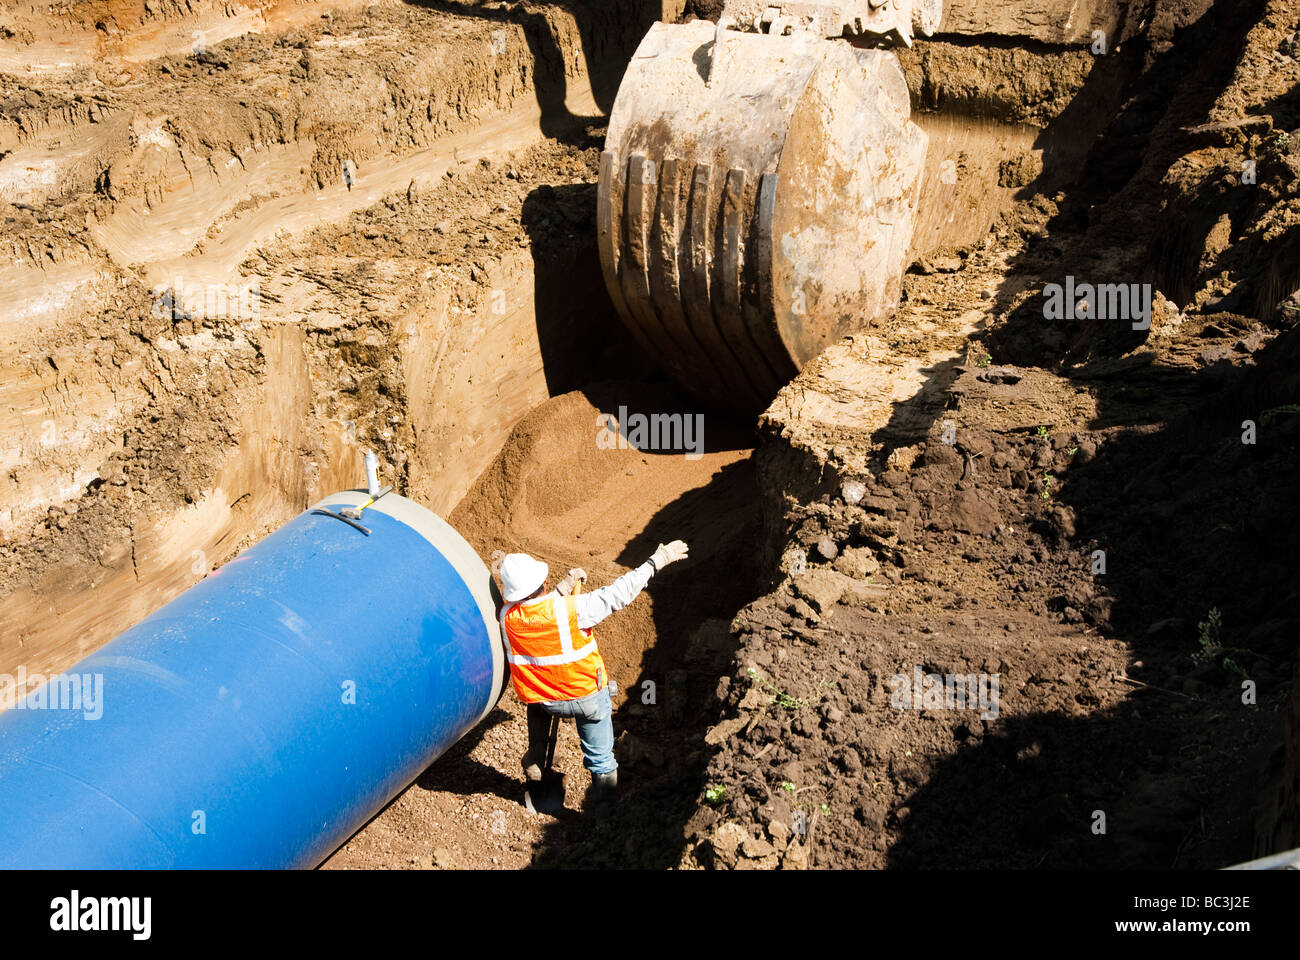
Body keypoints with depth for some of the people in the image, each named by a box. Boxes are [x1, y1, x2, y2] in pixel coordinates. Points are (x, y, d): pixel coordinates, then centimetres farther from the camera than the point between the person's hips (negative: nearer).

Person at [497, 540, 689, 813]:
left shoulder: (507, 617, -18)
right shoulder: (570, 609, -29)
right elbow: (618, 594, -24)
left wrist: (563, 587, 4)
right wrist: (656, 562, -17)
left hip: (546, 701, 3)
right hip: (589, 698, -3)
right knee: (601, 758, 18)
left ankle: (535, 757, 36)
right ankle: (606, 809, 30)